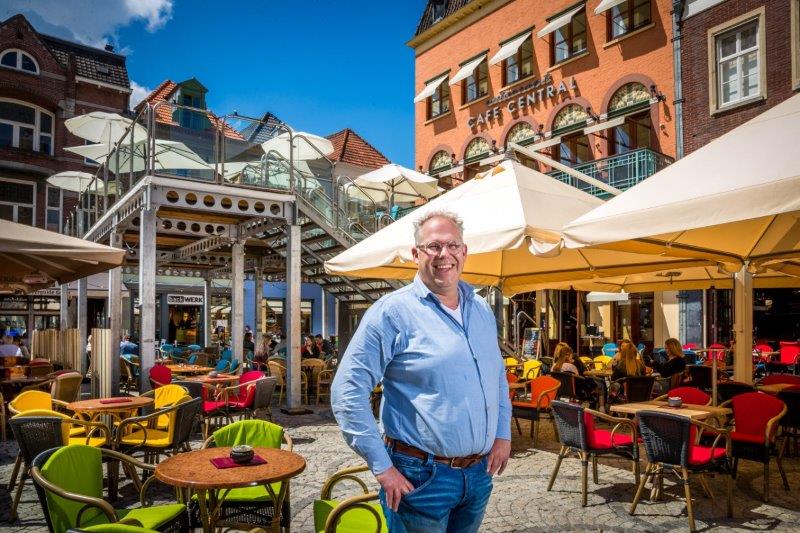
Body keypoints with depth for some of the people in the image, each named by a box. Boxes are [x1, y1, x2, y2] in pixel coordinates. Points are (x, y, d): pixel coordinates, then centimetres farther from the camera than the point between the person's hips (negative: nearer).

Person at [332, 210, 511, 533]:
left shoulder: (481, 311, 7)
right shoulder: (393, 311, -14)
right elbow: (348, 391, -17)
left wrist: (503, 434, 9)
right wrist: (382, 467, -17)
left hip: (480, 473, 6)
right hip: (421, 478, -6)